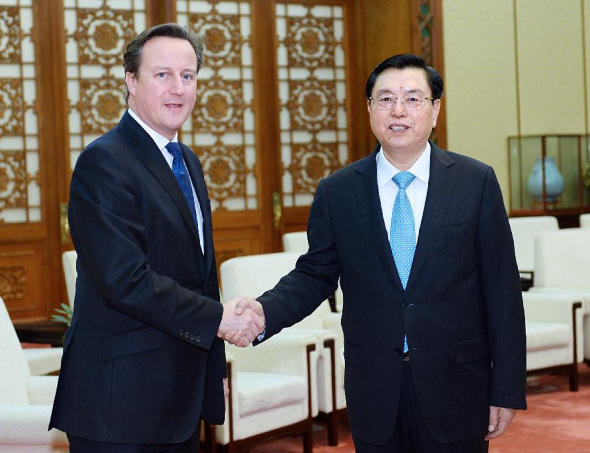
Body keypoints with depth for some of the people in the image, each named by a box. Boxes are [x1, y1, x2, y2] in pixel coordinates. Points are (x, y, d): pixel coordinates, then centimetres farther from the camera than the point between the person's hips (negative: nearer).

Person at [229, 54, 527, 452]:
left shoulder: (477, 182, -2)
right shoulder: (336, 192, 2)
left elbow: (502, 289, -1)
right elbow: (314, 275, 7)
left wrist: (507, 390, -3)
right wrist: (264, 311, -15)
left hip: (455, 388, -1)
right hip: (374, 393, 1)